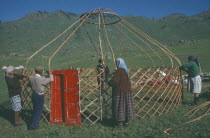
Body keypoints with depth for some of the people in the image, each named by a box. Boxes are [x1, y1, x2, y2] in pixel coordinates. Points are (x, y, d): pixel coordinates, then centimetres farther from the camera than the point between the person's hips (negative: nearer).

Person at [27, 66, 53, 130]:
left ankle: (34, 123, 35)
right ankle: (33, 126, 6)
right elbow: (51, 79, -10)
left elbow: (29, 85, 11)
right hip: (40, 96, -6)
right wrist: (50, 73, 6)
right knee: (39, 111, 5)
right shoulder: (41, 79, -22)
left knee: (35, 110, 22)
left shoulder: (31, 78, -5)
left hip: (33, 95, 7)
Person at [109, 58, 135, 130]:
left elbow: (114, 80, -24)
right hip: (126, 91, 9)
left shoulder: (119, 70, -16)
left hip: (120, 91, -9)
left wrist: (109, 82, -4)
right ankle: (126, 120, 25)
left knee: (119, 106, -2)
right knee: (125, 105, 15)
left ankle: (120, 123, 2)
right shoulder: (125, 70, 11)